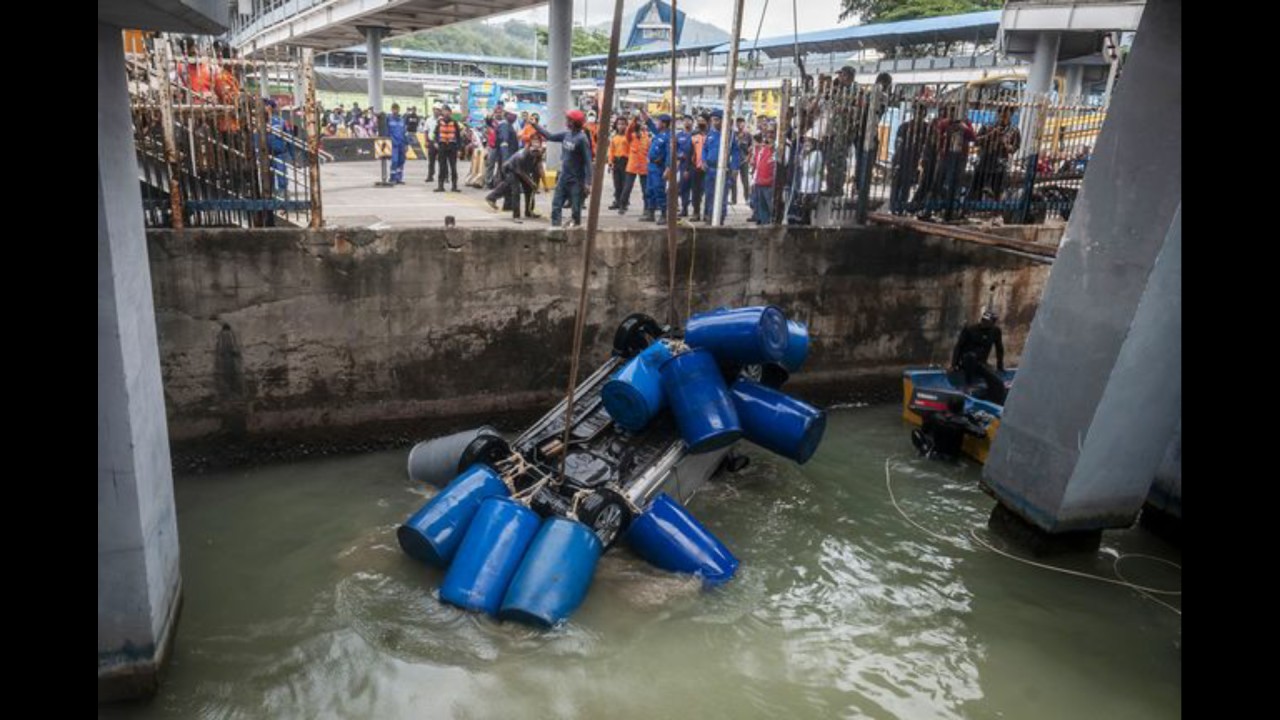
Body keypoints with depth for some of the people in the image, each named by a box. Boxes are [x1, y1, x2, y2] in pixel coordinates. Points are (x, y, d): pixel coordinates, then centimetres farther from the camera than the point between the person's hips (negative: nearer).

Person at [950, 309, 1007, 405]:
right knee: (971, 356, -40)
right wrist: (954, 364, -14)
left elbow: (999, 349, 17)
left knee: (998, 383, -17)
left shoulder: (995, 331, 4)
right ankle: (968, 385, -30)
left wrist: (1000, 366, 16)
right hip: (966, 362, -4)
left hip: (981, 364, 4)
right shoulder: (970, 329, -8)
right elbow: (958, 346, -7)